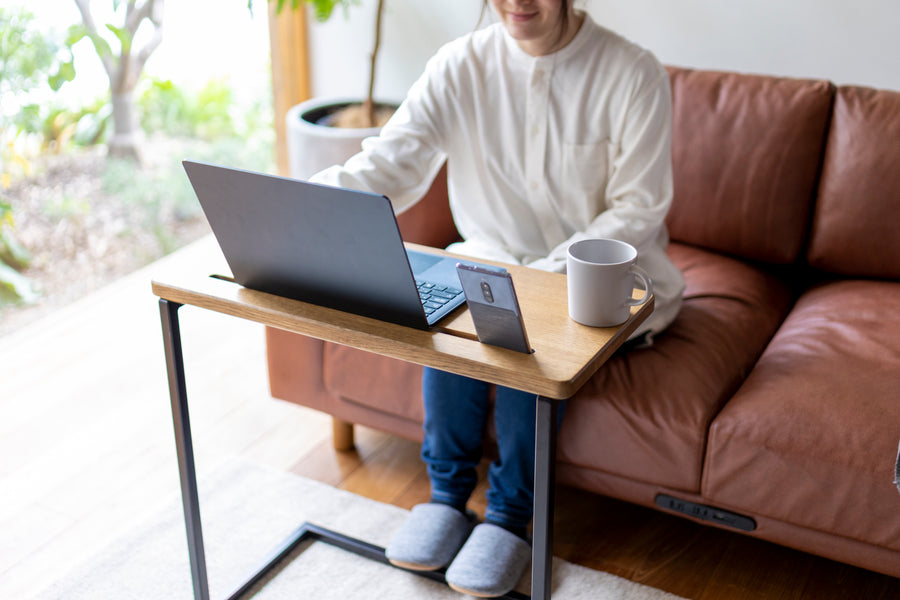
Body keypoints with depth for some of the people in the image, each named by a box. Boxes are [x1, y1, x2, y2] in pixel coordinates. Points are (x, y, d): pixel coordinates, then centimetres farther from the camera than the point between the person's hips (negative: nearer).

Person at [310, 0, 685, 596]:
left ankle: (510, 515, -12)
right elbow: (388, 165, -11)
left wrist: (547, 276, -26)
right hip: (494, 259, 3)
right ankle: (448, 496, -8)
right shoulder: (461, 66, -4)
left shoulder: (634, 74, -13)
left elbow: (638, 210, -14)